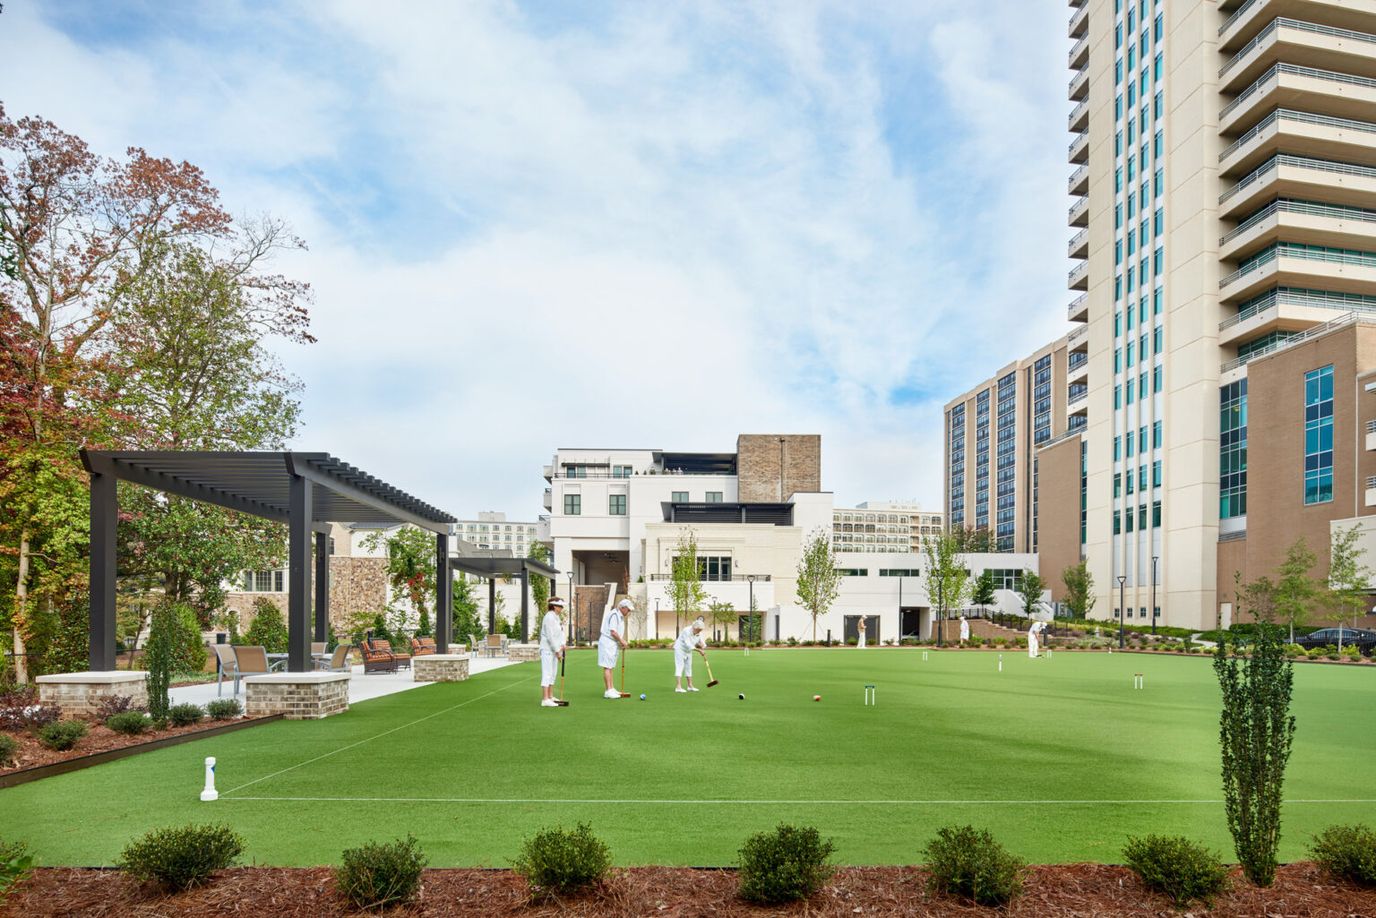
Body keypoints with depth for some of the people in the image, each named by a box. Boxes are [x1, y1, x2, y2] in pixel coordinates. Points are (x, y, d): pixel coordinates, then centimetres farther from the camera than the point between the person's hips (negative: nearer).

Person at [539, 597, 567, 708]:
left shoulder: (556, 617, 13)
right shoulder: (549, 617, -17)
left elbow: (560, 632, 13)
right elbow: (550, 636, -20)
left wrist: (562, 645, -3)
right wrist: (557, 651, -17)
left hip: (554, 650, 10)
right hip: (547, 649, -10)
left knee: (553, 673, 14)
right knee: (547, 674, -11)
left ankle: (550, 697, 23)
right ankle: (545, 700, -13)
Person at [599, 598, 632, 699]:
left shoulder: (620, 616, 16)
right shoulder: (614, 615, -17)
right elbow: (613, 632, -22)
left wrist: (622, 641, 6)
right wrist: (622, 641, -10)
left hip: (613, 644, 10)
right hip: (607, 643, -10)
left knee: (610, 667, 13)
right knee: (607, 667, -9)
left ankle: (611, 689, 17)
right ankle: (608, 691, -10)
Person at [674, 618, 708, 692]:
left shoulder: (699, 633, -6)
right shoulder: (687, 631, -28)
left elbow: (702, 643, -2)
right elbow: (688, 645, -31)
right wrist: (699, 650, -29)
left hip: (688, 651, 8)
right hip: (680, 649, -8)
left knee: (688, 668, 9)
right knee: (680, 667, -14)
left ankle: (690, 686, 16)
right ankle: (678, 687, -21)